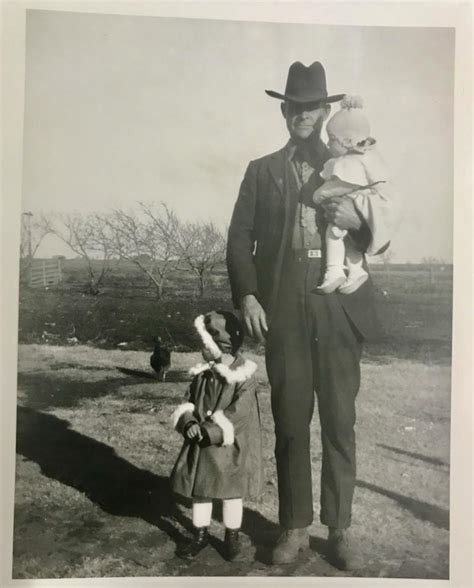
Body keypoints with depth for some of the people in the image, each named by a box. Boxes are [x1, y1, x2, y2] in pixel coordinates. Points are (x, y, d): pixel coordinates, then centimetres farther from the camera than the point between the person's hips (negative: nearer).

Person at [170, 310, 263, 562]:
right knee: (199, 491, 14)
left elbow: (238, 417, -21)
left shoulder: (243, 379, -16)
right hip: (201, 447, 5)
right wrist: (188, 423, -16)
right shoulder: (201, 376, 1)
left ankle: (232, 537, 30)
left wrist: (208, 431, -26)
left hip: (230, 449, -5)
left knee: (231, 493, 11)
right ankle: (200, 534, 33)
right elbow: (188, 405, 5)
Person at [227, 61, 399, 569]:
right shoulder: (261, 171, 12)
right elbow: (239, 238, 6)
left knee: (339, 423, 5)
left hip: (339, 313, 0)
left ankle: (339, 528, 19)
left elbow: (381, 238, 11)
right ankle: (294, 527, 19)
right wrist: (246, 296, -8)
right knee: (290, 423, 5)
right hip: (283, 314, 0)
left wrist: (358, 222, -11)